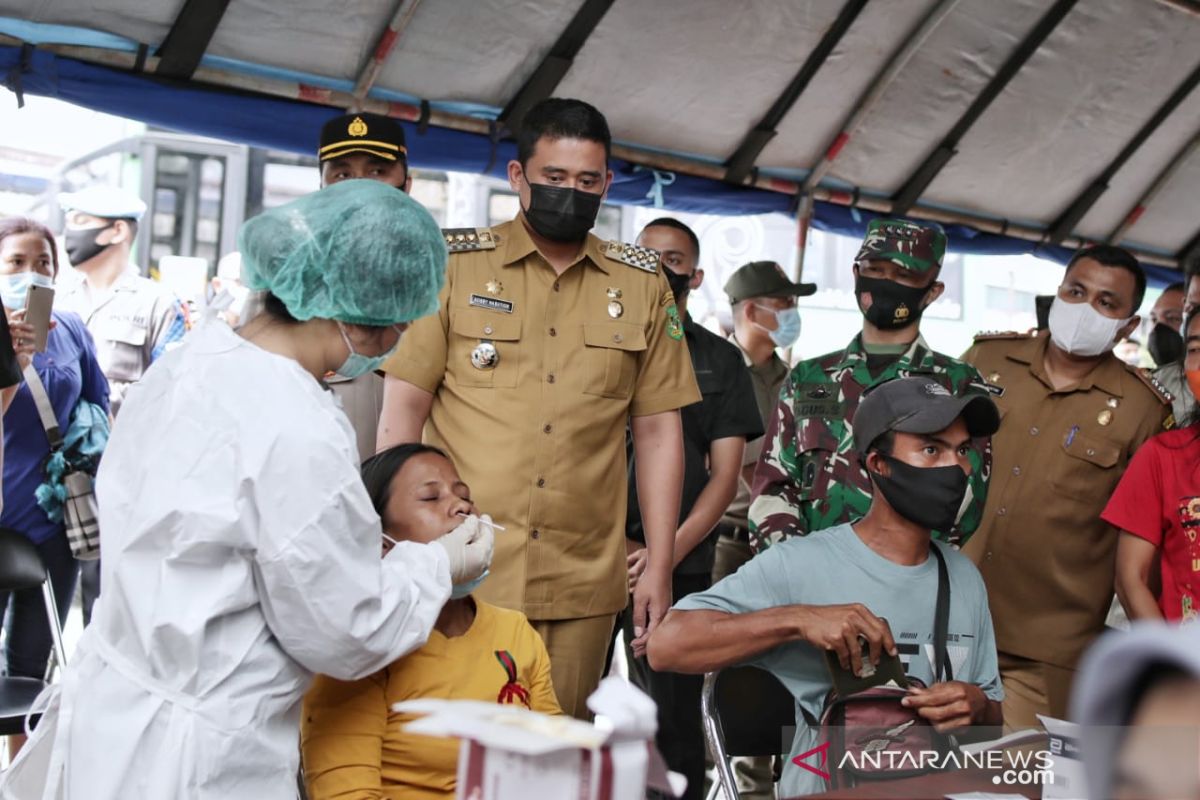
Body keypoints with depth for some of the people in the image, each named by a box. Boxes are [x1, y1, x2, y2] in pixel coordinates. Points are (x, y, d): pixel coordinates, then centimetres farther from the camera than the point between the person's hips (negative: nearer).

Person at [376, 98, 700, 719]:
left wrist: (659, 568, 5)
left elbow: (658, 431, 10)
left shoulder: (642, 285, 9)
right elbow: (402, 411, 1)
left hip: (584, 584, 2)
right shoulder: (454, 265, 2)